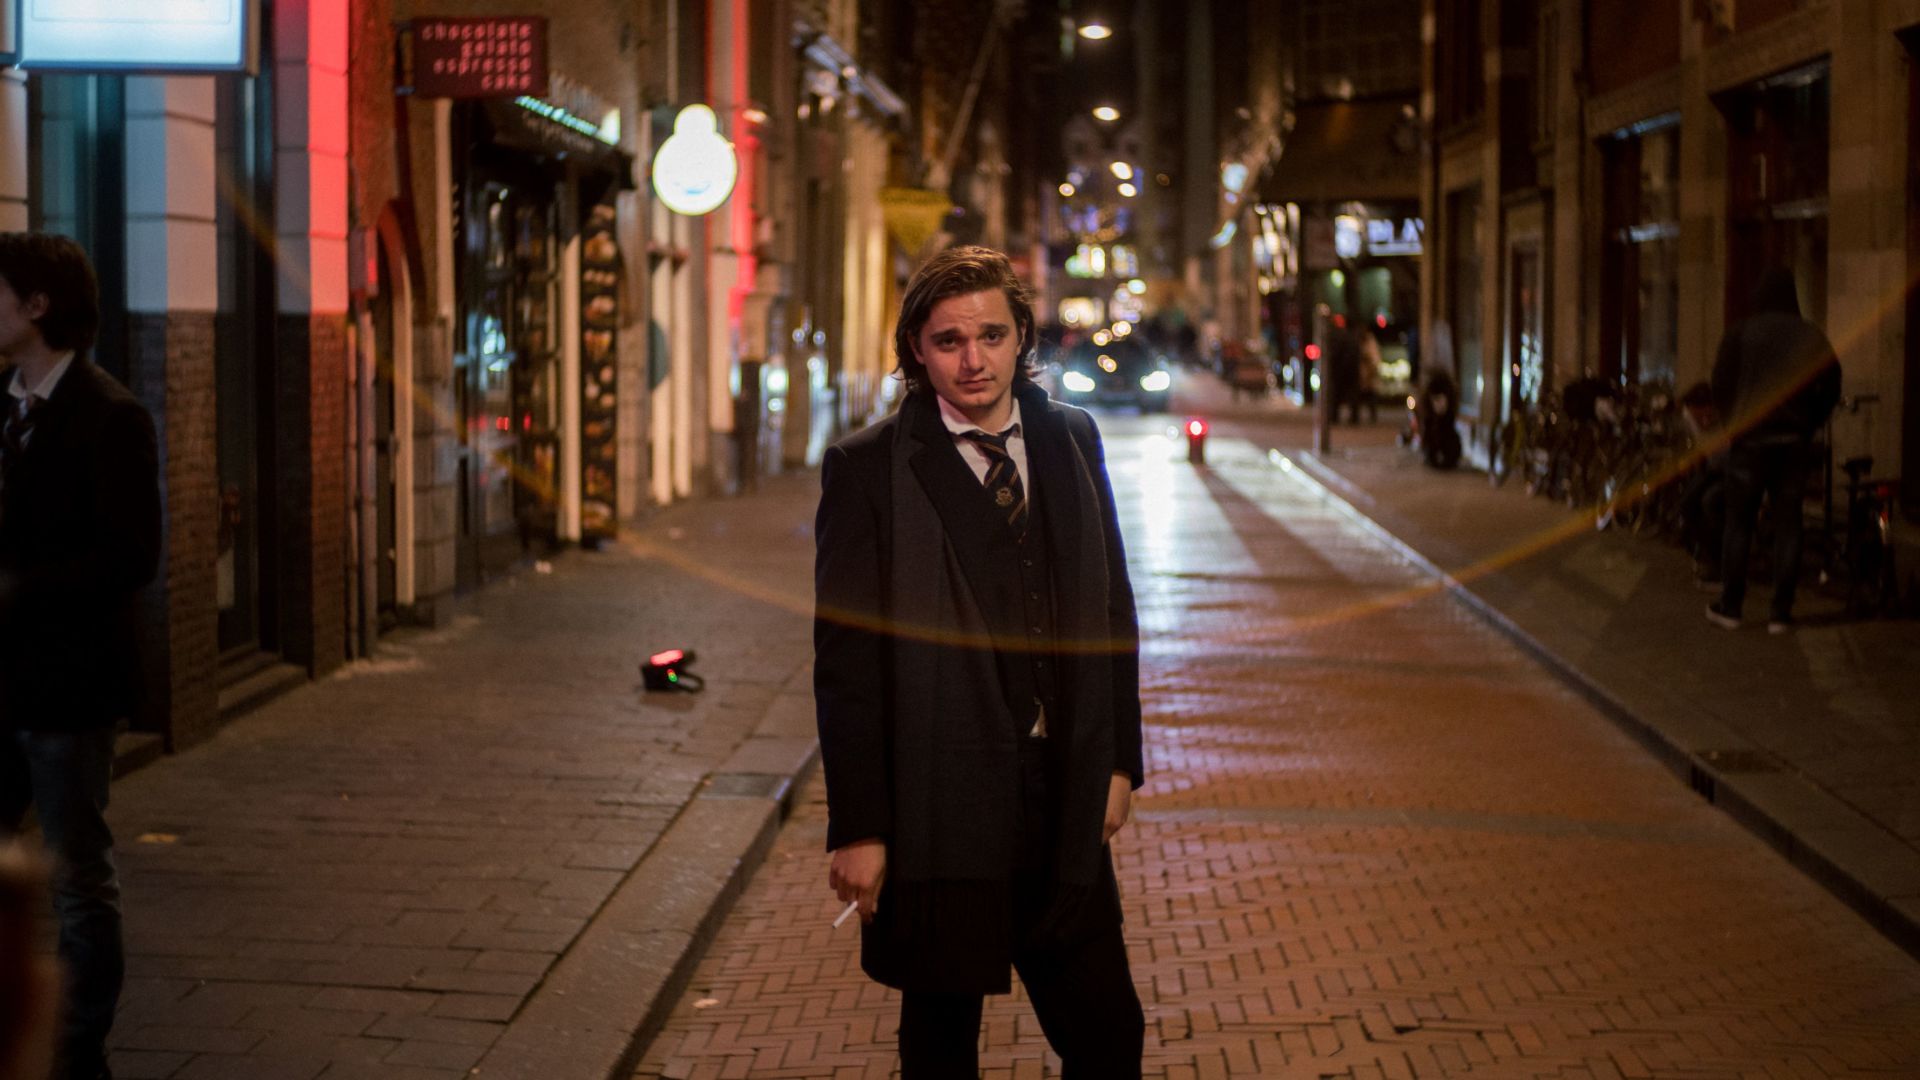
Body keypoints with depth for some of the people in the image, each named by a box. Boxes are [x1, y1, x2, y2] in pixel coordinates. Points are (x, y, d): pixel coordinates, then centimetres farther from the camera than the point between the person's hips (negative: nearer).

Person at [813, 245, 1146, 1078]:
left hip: (1063, 805, 4)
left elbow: (1112, 610, 12)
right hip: (937, 812, -3)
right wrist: (858, 828, -11)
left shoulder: (1072, 441, 6)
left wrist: (1119, 761, 8)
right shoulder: (867, 469, -7)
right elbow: (845, 660, -8)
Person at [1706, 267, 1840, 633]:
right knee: (1787, 524, 4)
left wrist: (1733, 424, 8)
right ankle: (1781, 612, 3)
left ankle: (1730, 606, 7)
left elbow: (1720, 385, -4)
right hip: (1795, 442, 2)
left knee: (1739, 523, 5)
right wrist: (1808, 425, 11)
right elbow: (1832, 387, 3)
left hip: (1750, 438, -2)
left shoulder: (1741, 333, -1)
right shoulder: (1811, 336, 5)